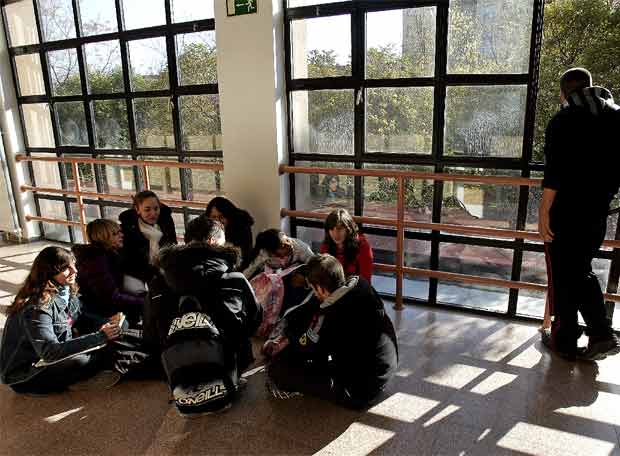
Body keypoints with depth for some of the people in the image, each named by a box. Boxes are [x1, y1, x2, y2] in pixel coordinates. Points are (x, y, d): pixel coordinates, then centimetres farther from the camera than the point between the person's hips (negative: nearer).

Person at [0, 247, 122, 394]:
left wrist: (107, 324, -13)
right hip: (23, 375, -8)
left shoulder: (67, 291, -4)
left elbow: (82, 319, 8)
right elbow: (49, 352, -35)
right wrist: (100, 336, -37)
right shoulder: (37, 307, -28)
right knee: (80, 362, -29)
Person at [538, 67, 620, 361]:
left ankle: (564, 341, 15)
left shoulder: (562, 121, -9)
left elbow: (554, 172, -18)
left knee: (563, 277, 5)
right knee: (582, 271, 19)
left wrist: (544, 211, -16)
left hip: (565, 212, -6)